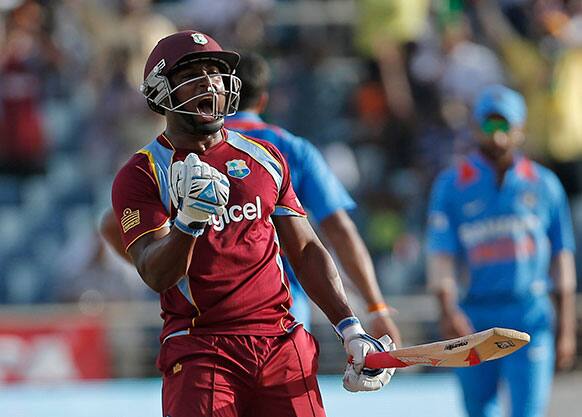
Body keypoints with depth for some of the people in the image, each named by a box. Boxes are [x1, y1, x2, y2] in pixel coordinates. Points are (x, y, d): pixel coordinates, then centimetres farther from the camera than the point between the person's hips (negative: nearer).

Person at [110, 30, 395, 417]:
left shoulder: (266, 159, 15)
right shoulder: (142, 175, 0)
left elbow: (306, 251, 18)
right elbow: (156, 276, -12)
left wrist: (351, 329, 9)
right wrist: (189, 221, -31)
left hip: (282, 343, 4)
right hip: (199, 351, -4)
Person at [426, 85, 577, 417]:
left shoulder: (544, 185, 7)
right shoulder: (452, 185, 4)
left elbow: (562, 260, 10)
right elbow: (441, 255, -4)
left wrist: (566, 330, 7)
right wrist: (448, 311, -21)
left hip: (530, 318, -1)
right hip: (473, 320, 1)